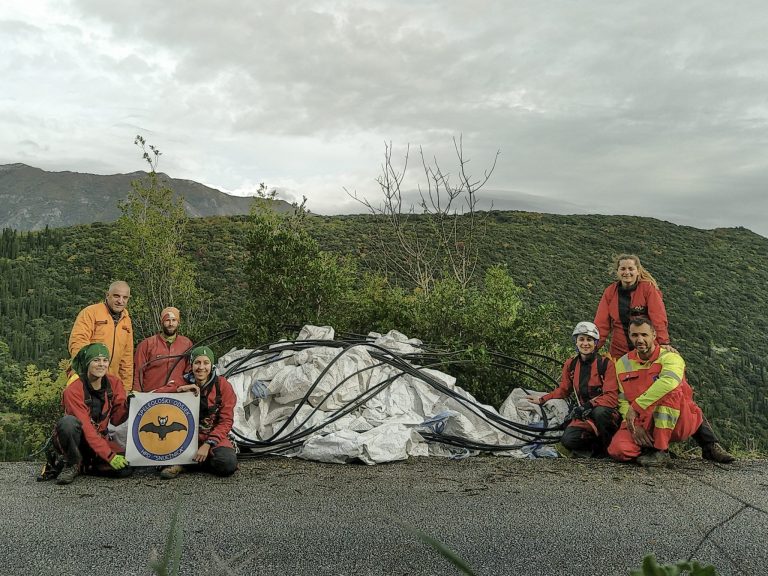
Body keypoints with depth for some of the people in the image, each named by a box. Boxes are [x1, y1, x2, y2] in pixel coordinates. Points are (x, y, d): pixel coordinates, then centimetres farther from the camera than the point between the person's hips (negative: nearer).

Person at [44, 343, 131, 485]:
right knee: (68, 421, -37)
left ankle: (83, 465, 2)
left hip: (100, 438, 4)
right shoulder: (74, 389, -18)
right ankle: (72, 464, -11)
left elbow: (116, 420, -2)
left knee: (125, 467, -23)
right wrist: (109, 455, -31)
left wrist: (128, 403, -22)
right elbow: (85, 428, -25)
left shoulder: (114, 383, -3)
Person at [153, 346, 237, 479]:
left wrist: (208, 444, -18)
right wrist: (180, 389, -25)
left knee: (228, 465, -31)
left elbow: (226, 421, -8)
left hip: (213, 437, -1)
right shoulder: (184, 382, -1)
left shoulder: (222, 385, -6)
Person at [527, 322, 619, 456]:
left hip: (605, 414, -3)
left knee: (599, 412, -38)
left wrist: (589, 405, -27)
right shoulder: (570, 364, 6)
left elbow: (611, 397, -14)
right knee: (568, 440, -25)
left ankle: (608, 445, -9)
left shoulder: (606, 363, -7)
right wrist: (542, 399, 9)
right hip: (583, 415, 3)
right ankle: (597, 446, 3)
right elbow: (563, 391, 20)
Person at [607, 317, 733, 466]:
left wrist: (635, 406, -31)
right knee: (618, 450, -25)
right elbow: (623, 400, 0)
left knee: (669, 391, -34)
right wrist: (634, 425, -18)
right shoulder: (623, 363, 5)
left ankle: (661, 450, -22)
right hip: (642, 422, 3)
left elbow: (669, 382, -33)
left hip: (679, 422, -2)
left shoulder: (670, 357, -10)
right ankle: (649, 444, 8)